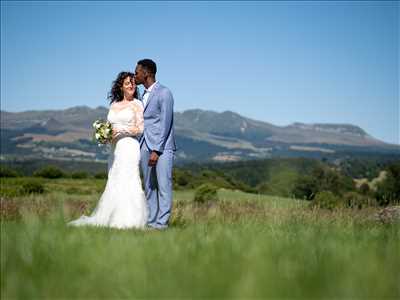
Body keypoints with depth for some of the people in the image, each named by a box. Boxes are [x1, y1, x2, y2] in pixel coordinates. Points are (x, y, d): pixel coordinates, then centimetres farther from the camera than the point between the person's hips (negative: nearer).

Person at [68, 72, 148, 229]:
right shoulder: (114, 105, 16)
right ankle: (114, 218, 5)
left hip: (129, 147, -6)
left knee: (127, 181, -9)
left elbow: (140, 129, -4)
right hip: (115, 148, 6)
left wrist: (121, 130, -11)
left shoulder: (137, 104, 1)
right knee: (114, 182, 3)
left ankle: (129, 220, -8)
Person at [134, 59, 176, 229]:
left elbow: (165, 124, -13)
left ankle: (162, 222, -5)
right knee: (149, 186, 8)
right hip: (145, 145, 8)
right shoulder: (145, 94, 16)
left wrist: (156, 150, -18)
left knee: (163, 185, -6)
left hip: (162, 146, -8)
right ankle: (150, 221, 12)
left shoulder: (164, 93, -8)